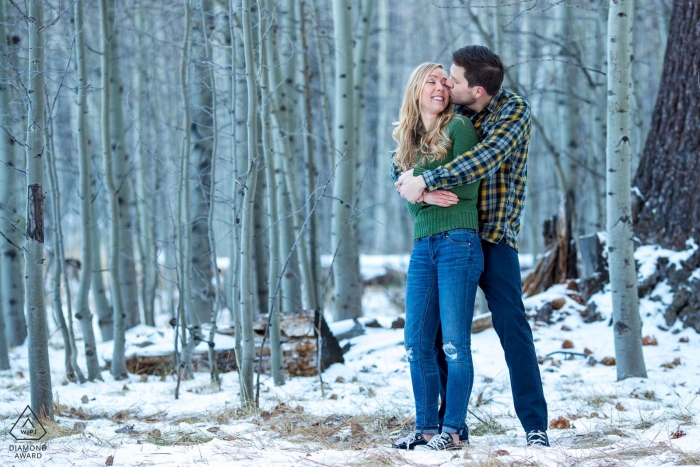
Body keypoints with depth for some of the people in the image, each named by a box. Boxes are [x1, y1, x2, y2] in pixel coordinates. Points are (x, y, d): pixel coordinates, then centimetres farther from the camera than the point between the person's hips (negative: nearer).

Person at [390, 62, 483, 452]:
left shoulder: (458, 127, 0)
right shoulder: (409, 140, 18)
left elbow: (468, 189, -8)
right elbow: (409, 198, 8)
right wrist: (428, 196, -13)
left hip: (459, 241, -6)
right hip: (423, 245, 6)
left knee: (454, 341, -7)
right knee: (417, 342, 3)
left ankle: (453, 430, -4)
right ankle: (426, 428, 10)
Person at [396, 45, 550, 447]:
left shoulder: (514, 110, -11)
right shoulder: (456, 112, 5)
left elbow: (485, 158, -27)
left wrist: (427, 181, -30)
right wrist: (412, 177, -14)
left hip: (494, 235, -5)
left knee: (511, 324, -11)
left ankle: (535, 425, -9)